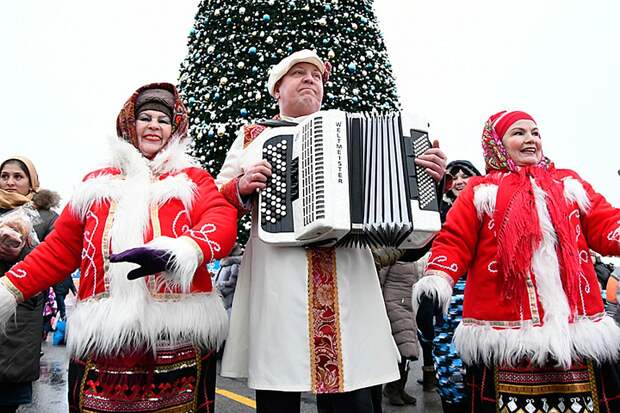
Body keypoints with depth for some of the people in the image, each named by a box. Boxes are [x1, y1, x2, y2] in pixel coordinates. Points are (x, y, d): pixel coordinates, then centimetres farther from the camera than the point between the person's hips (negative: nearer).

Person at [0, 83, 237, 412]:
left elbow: (222, 221, -10)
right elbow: (60, 249, 16)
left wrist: (176, 252, -29)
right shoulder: (97, 183, 16)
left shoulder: (193, 179, 8)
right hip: (102, 340, 2)